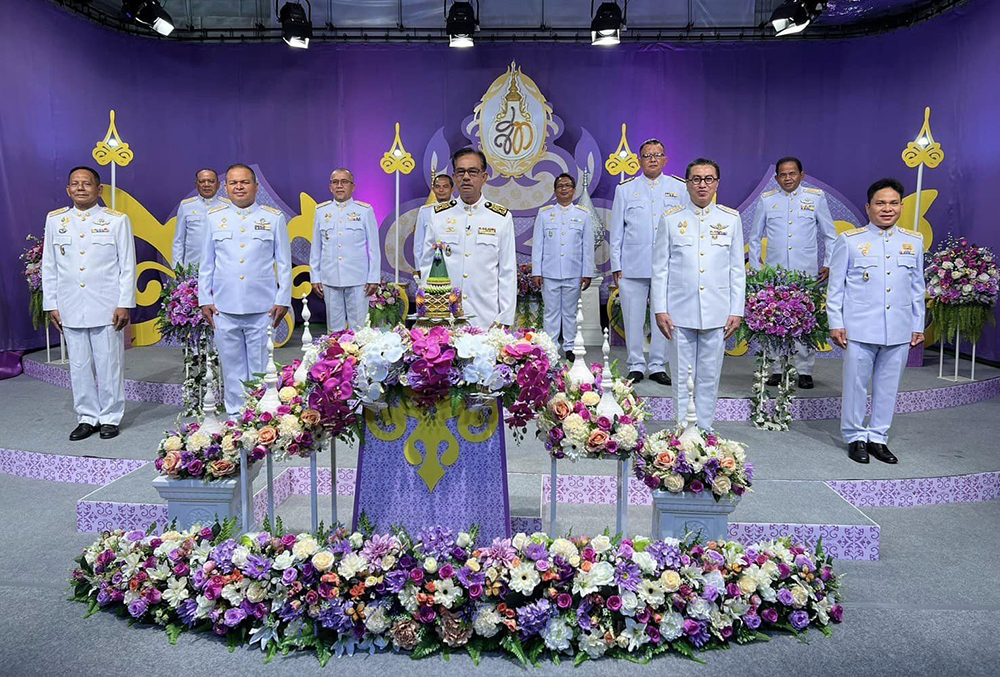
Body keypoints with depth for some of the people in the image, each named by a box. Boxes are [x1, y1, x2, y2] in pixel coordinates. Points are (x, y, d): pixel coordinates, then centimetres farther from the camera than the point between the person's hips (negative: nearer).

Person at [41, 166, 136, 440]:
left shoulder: (117, 220, 1)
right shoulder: (55, 220, 9)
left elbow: (128, 266, -1)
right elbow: (49, 266, 12)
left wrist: (124, 304, -6)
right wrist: (51, 304, 7)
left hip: (106, 308, -3)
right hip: (70, 309, 3)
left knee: (108, 366, 2)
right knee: (79, 366, 8)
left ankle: (110, 417, 16)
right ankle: (87, 417, 21)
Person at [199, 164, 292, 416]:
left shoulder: (274, 217, 5)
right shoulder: (214, 217, 10)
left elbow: (284, 263, 6)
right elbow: (207, 263, 14)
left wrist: (283, 300, 0)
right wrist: (205, 299, 8)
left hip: (262, 308, -2)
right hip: (224, 308, 2)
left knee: (261, 368, 3)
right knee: (232, 367, 8)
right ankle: (235, 416, 20)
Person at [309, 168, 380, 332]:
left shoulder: (365, 210, 2)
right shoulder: (321, 211, 9)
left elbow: (374, 247, 2)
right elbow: (316, 248, 12)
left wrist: (374, 278, -3)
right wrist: (315, 277, 8)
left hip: (358, 280, -2)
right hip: (330, 279, 2)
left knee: (359, 328, 0)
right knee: (334, 328, 8)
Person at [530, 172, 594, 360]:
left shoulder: (583, 215, 9)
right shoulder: (544, 213, 9)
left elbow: (588, 246, 6)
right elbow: (537, 244, 6)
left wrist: (587, 273, 1)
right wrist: (536, 272, 0)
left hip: (574, 274, 0)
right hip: (550, 273, 0)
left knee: (570, 312, 7)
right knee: (551, 312, 3)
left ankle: (569, 347, 16)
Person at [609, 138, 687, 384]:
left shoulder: (680, 188, 10)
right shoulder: (625, 189, 9)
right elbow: (616, 231, 9)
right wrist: (616, 265, 2)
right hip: (633, 267, 0)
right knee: (633, 319, 2)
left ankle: (658, 366, 15)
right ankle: (636, 366, 14)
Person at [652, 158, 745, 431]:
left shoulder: (731, 219, 7)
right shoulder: (670, 219, 4)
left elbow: (737, 270, 8)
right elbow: (660, 268, 4)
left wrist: (736, 311, 2)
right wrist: (660, 309, -3)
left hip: (716, 313, 1)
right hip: (679, 313, -1)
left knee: (709, 378, 8)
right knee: (681, 379, 5)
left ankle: (705, 431, 20)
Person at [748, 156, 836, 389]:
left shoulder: (816, 197, 8)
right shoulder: (766, 200, 9)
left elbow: (829, 235, 13)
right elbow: (755, 237, 15)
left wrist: (828, 264, 6)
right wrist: (755, 267, 9)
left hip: (807, 273, -1)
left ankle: (805, 371, 6)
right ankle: (777, 369, 11)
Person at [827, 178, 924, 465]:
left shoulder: (914, 241, 10)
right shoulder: (850, 241, -1)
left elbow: (917, 288, 14)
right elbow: (836, 287, 0)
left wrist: (918, 326, 12)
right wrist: (835, 324, -4)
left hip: (899, 331, 3)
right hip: (859, 329, -3)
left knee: (888, 386, 9)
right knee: (856, 384, 3)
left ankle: (877, 437, 22)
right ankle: (855, 437, 18)